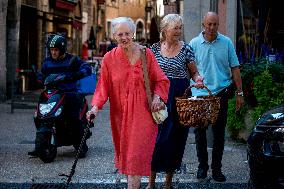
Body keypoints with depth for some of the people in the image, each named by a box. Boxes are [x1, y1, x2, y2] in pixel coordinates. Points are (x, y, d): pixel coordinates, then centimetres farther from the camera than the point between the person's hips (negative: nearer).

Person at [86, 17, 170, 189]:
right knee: (124, 153, 12)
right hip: (120, 114, 2)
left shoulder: (146, 54, 0)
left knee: (136, 156, -9)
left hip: (142, 113, -2)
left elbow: (160, 80, 6)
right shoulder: (109, 58, 2)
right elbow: (103, 86, 0)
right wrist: (96, 106, -13)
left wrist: (157, 96, -11)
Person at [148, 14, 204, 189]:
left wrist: (198, 79, -16)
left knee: (176, 138, 3)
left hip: (180, 97, -1)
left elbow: (194, 72, 6)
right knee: (157, 136, -2)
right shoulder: (155, 48, 5)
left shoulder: (186, 48, 1)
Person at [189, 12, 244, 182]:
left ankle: (217, 168, 14)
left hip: (221, 93, 0)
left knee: (219, 133, 4)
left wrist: (240, 93, 3)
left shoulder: (227, 43, 3)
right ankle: (202, 165, 21)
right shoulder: (194, 44, 2)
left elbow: (235, 68, 6)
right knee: (200, 132, 7)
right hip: (199, 94, 0)